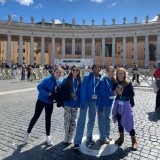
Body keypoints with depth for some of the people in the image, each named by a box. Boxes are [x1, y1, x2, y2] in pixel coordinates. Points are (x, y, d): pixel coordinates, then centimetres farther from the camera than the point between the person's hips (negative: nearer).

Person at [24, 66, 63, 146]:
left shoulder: (59, 82, 0)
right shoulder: (48, 79, -20)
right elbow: (39, 86, -27)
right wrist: (48, 93, -32)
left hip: (50, 102, 5)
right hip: (41, 101, -5)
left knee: (48, 119, 12)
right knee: (36, 116, 7)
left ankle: (48, 136, 26)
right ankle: (28, 132, 29)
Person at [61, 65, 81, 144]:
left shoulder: (80, 80, 3)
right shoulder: (66, 80, -1)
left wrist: (80, 101, 0)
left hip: (76, 103, 2)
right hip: (67, 103, -1)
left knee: (73, 120, 10)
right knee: (67, 119, 0)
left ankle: (70, 137, 24)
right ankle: (66, 136, 20)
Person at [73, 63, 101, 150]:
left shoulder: (100, 79, 2)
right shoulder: (87, 77, -10)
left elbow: (99, 91, 5)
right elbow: (83, 89, -14)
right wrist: (82, 102, -19)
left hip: (94, 101, 5)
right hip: (86, 100, -5)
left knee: (92, 120, 15)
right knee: (81, 120, -5)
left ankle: (89, 138, 34)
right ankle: (77, 142, 2)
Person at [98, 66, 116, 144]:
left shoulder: (114, 80, 5)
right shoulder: (103, 80, -16)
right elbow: (101, 92, -21)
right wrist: (112, 93, -21)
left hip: (109, 102, 7)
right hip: (103, 102, -7)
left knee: (107, 119, 18)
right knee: (102, 120, 3)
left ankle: (107, 134, 33)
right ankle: (103, 137, 14)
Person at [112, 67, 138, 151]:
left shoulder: (128, 83, -11)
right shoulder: (116, 83, -1)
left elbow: (132, 94, -13)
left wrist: (122, 93, -19)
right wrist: (116, 91, -12)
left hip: (126, 105, -4)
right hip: (118, 104, 4)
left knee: (128, 123, -1)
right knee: (119, 121, 15)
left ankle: (134, 141, 18)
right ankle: (121, 137, 34)